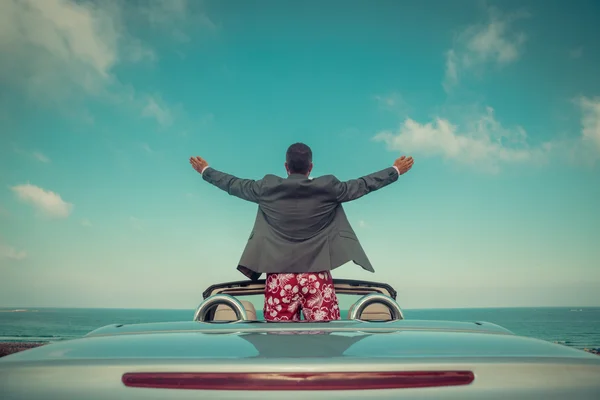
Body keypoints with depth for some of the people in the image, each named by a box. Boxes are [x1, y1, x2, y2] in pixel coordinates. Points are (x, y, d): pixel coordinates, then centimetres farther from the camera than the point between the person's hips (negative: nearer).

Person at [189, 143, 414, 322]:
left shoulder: (269, 188, -2)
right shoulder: (328, 188, -4)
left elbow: (233, 185, 11)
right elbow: (363, 185, 6)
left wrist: (205, 170, 28)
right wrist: (396, 170, 19)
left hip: (280, 276, 1)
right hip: (317, 277, -1)